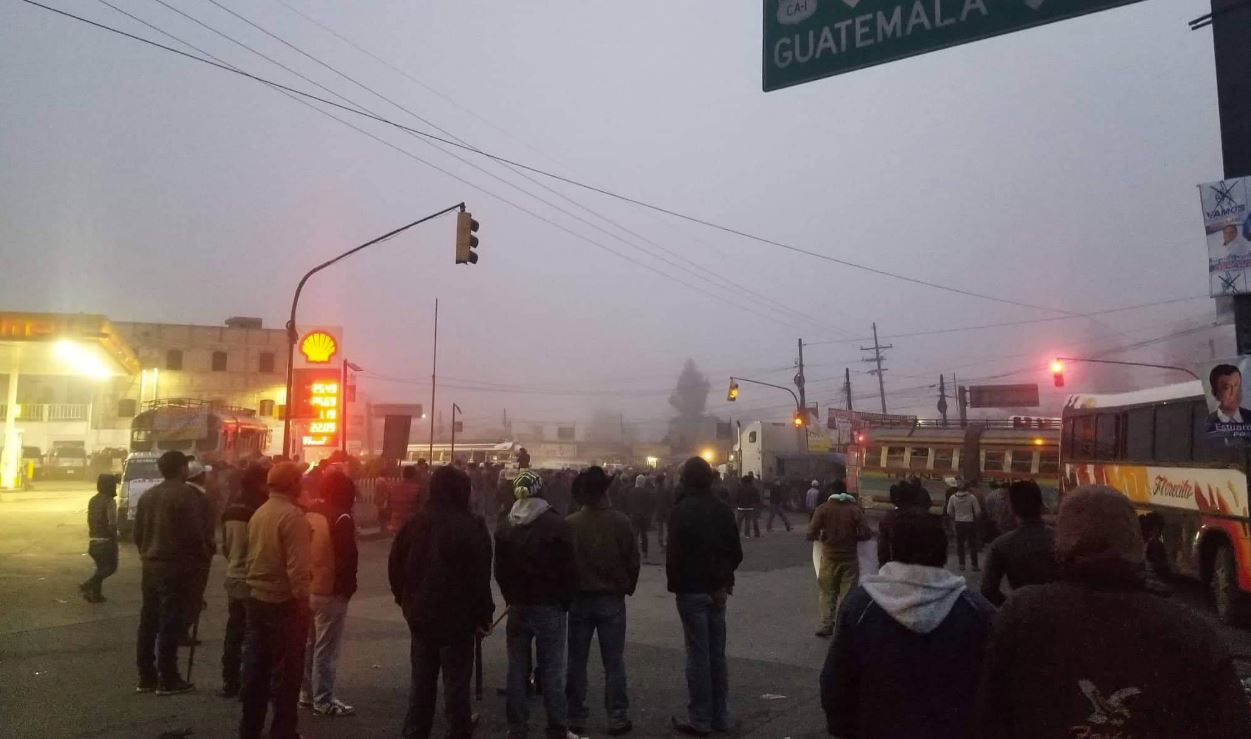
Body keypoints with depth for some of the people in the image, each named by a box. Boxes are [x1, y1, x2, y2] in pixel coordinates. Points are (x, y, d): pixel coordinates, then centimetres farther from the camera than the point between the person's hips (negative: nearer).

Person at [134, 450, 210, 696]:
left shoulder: (148, 495, 10)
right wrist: (204, 552, -1)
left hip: (151, 565, 7)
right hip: (176, 567, -7)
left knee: (148, 622, 12)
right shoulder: (187, 494, -13)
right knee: (169, 624, -2)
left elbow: (138, 532, 14)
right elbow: (195, 532, -17)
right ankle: (167, 680, 4)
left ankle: (146, 677, 19)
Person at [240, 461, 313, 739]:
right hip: (284, 602, -8)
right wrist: (303, 600, -16)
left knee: (256, 667, 15)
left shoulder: (258, 513, 8)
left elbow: (252, 555, 15)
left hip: (257, 599, 8)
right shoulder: (292, 515, -18)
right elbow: (298, 565, -22)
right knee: (287, 671, 3)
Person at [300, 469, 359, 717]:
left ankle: (306, 694, 27)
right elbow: (348, 557, -18)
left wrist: (303, 583, 19)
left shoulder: (310, 514, 5)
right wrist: (348, 587, -5)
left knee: (308, 644, 17)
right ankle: (323, 701, 6)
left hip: (307, 589, 8)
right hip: (330, 591, -8)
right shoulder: (341, 519, -17)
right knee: (325, 648, 0)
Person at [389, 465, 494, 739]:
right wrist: (483, 615, -6)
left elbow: (395, 565, 9)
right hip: (457, 617, -5)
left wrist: (405, 600, 20)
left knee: (421, 680, 17)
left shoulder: (414, 522, 2)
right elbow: (479, 577, -16)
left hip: (420, 615, 5)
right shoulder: (471, 527, -15)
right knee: (455, 683, 4)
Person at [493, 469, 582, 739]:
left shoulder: (505, 527, 2)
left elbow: (500, 571, 7)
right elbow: (569, 570, -9)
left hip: (518, 606, 4)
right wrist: (565, 602, 3)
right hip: (550, 607, -4)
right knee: (551, 671, 2)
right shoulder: (557, 524, -12)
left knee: (517, 669, 11)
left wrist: (511, 599, 15)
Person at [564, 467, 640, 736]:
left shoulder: (570, 524, -10)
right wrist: (627, 588, 13)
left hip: (579, 599, 1)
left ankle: (575, 718, 17)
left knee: (577, 662, 11)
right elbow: (633, 561, -4)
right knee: (614, 662, 8)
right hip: (612, 599, 0)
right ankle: (617, 718, 11)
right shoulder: (621, 522, -10)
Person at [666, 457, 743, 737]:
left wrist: (674, 584, -3)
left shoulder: (682, 510, -14)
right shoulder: (724, 510, 5)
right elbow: (736, 551, 8)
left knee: (698, 656, -1)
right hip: (717, 589, 6)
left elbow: (674, 553, -16)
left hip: (691, 590, -6)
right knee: (717, 654, 12)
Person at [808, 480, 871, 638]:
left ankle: (824, 627, 12)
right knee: (847, 594, 7)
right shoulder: (855, 509, -4)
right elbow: (865, 534, -8)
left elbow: (811, 534, -10)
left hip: (829, 558, 0)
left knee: (827, 593, 12)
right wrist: (851, 537, 10)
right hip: (849, 558, 0)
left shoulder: (823, 508, -6)